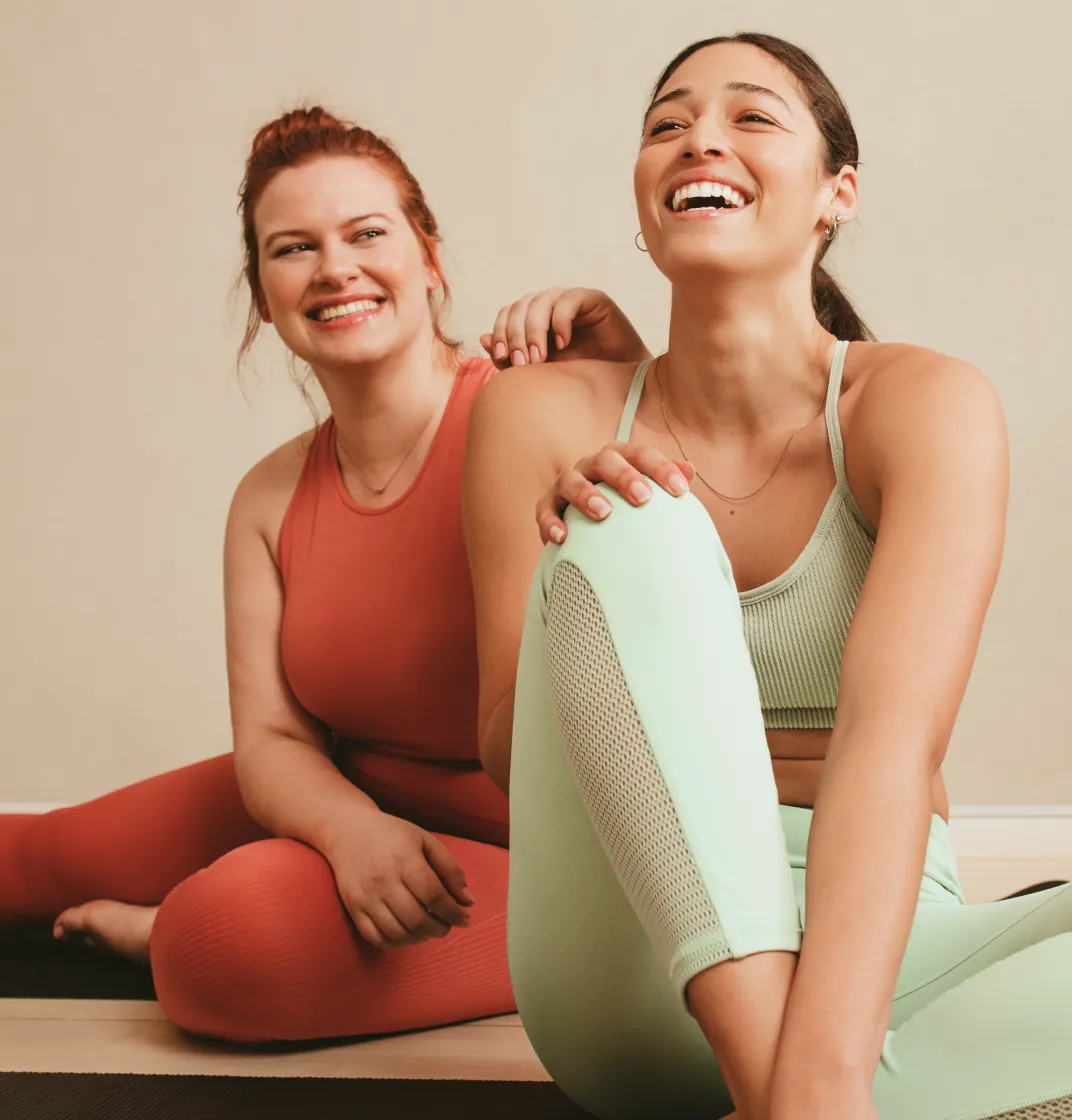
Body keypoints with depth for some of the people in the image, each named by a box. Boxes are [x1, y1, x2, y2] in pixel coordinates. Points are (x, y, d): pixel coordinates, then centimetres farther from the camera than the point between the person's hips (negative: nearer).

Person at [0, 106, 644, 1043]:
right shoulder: (269, 501, -1)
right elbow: (272, 740, -4)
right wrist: (352, 827, -26)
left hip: (531, 856, -6)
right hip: (345, 802, 6)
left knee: (229, 932, -28)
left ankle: (163, 934, 3)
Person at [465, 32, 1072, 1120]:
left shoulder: (922, 403, -7)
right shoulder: (544, 412, -1)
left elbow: (894, 737, -22)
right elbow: (510, 761, 0)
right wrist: (582, 578, -23)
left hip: (869, 952, 0)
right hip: (629, 972, 1)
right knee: (636, 533, -24)